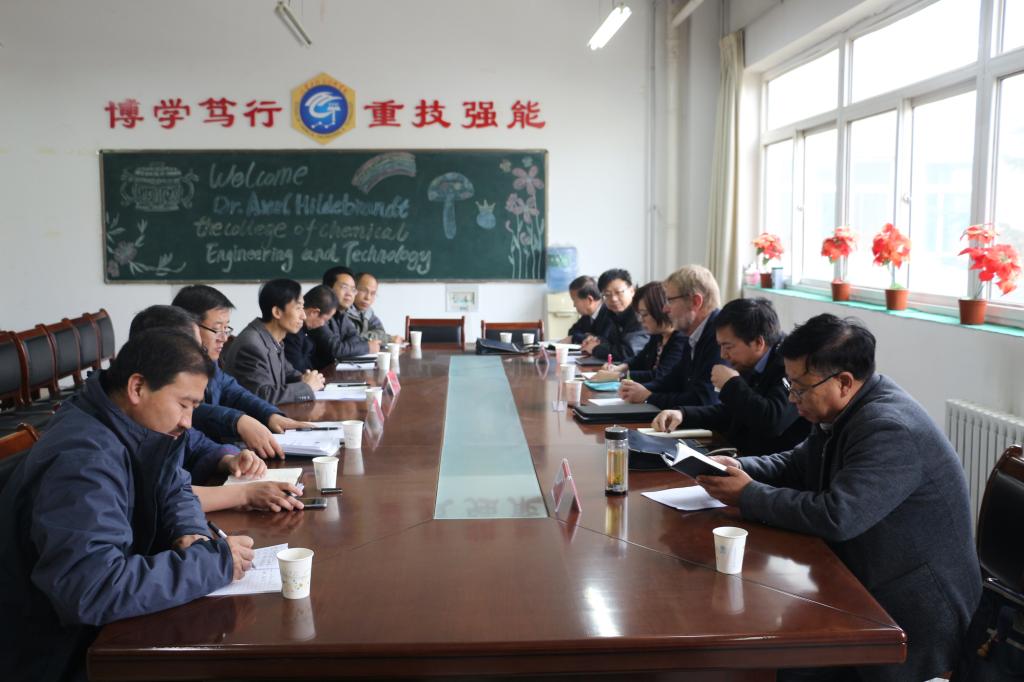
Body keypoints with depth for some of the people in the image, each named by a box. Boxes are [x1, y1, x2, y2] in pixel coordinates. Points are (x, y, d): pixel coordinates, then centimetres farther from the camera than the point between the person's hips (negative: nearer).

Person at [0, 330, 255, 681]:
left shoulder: (134, 427, -2)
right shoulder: (84, 459, -30)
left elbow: (175, 491, 12)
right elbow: (93, 589, -39)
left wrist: (189, 534, -10)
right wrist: (214, 561, -31)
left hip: (101, 626, 8)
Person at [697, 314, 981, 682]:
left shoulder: (890, 429, -26)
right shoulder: (846, 409, 3)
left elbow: (835, 517, -32)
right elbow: (797, 463, 17)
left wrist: (748, 496, -21)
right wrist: (740, 468, -2)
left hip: (914, 615, -8)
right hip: (866, 586, 9)